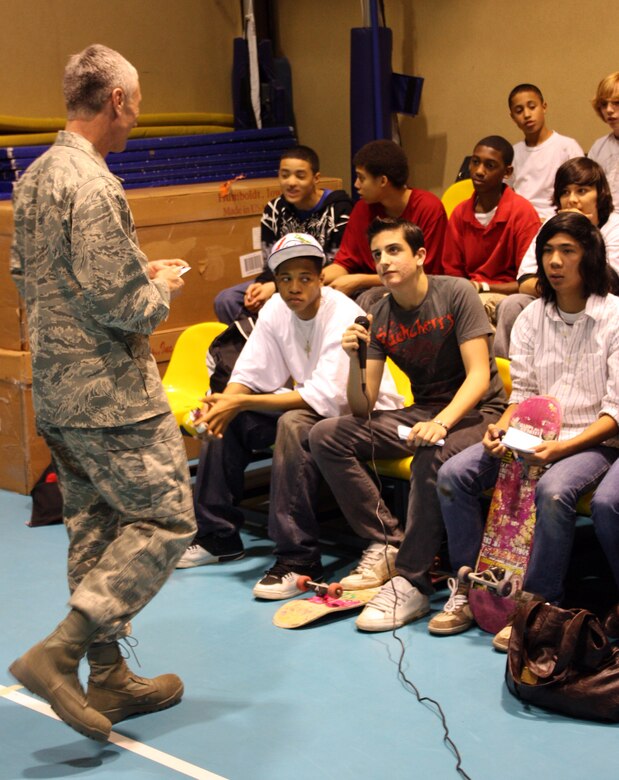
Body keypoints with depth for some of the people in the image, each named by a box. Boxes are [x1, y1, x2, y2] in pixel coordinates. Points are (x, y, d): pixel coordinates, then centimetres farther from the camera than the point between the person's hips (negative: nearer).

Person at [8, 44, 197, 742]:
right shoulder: (91, 184, -19)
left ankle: (108, 679, 22)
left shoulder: (33, 176, 11)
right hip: (109, 393, -10)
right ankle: (59, 652, -5)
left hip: (56, 390, 10)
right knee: (165, 519, -1)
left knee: (94, 532, 14)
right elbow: (116, 303, -24)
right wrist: (160, 288, -2)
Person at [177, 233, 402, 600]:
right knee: (226, 419, -5)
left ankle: (299, 558, -30)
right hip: (313, 404, 8)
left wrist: (242, 403, -32)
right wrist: (225, 402, -27)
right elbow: (250, 375, -2)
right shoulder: (277, 310, -2)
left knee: (295, 424, -35)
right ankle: (218, 536, 5)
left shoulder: (343, 317, -25)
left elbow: (325, 398, -31)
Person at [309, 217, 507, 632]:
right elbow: (363, 411, -3)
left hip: (476, 412, -6)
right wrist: (354, 361, -22)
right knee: (326, 435, -11)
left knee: (432, 456, -38)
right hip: (422, 412, 6)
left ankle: (411, 584, -30)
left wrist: (441, 422, -36)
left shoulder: (456, 294, -12)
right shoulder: (381, 317, 1)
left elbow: (479, 373, -20)